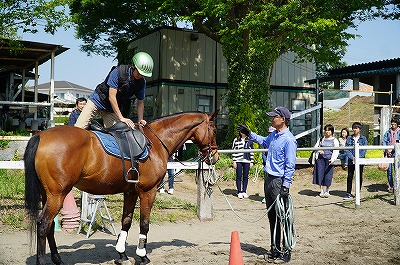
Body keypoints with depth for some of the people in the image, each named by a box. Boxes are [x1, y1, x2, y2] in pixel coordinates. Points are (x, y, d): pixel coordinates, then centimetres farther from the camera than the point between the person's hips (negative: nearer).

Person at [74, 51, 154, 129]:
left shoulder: (141, 82, -10)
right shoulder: (118, 72, -25)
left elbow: (140, 103, 2)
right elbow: (111, 97, -26)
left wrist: (140, 120, -15)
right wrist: (121, 118, -28)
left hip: (112, 110, 4)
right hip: (97, 101, -4)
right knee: (78, 129, -11)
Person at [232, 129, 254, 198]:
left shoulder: (249, 140, 8)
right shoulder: (236, 140, 4)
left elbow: (251, 151, 10)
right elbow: (233, 151, 3)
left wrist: (252, 161, 5)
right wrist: (234, 161, -2)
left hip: (247, 161, 1)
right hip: (238, 161, -1)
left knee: (245, 177, 5)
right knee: (239, 177, 1)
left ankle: (244, 191, 14)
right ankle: (239, 192, 8)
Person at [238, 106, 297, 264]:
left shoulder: (289, 140, -15)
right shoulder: (273, 135, 10)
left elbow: (290, 165, -17)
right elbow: (264, 142, 35)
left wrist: (286, 186, -20)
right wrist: (249, 134, 32)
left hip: (279, 181, -9)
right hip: (268, 178, 9)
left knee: (282, 217, -3)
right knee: (272, 216, 15)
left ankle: (286, 252, 7)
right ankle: (274, 249, 26)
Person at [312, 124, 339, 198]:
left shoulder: (335, 140, 5)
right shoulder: (322, 139, 14)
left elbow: (336, 152, -2)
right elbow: (316, 147, 16)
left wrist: (332, 159, -17)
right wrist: (319, 151, -6)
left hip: (329, 159, -2)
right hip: (320, 158, 3)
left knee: (328, 175, -2)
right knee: (320, 174, 0)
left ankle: (327, 191, 14)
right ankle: (321, 191, 9)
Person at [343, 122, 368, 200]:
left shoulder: (363, 138, 2)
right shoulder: (349, 138, 7)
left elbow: (364, 150, -4)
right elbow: (346, 149, 2)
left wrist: (358, 157, -16)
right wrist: (352, 157, -12)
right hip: (351, 161, 1)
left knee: (359, 177, 6)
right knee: (349, 176, 1)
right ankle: (348, 193, 7)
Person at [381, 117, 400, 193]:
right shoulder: (388, 132, 11)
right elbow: (384, 141, 5)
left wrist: (392, 149, -16)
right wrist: (387, 150, -11)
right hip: (388, 153, 2)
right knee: (389, 170, 2)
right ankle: (391, 186, 10)